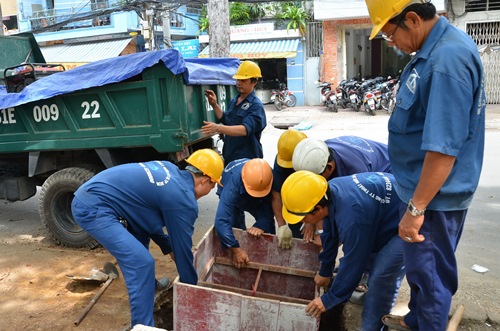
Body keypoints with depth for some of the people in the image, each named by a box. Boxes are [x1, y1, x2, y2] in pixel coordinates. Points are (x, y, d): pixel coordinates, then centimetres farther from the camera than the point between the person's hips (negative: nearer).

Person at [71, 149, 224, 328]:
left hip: (87, 195, 10)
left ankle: (146, 283, 44)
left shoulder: (168, 168, 14)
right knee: (141, 263, -13)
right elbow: (183, 248, -2)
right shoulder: (183, 199, -11)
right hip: (93, 208, -10)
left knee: (141, 228, 28)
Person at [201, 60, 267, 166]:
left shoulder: (256, 105, -16)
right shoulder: (234, 101, 9)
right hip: (229, 157, 8)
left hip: (248, 160, -8)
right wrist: (214, 105, 6)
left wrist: (218, 128, -42)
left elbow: (245, 129, -30)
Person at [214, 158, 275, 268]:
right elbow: (221, 221, -53)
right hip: (233, 196, -1)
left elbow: (271, 208, -30)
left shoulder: (269, 177, -41)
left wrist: (261, 225, -48)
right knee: (235, 226, -14)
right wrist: (236, 249, -53)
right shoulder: (232, 185, -49)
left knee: (268, 226, -11)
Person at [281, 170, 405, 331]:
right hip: (388, 212, 9)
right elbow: (331, 235, 6)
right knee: (369, 257, 22)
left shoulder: (352, 218, -39)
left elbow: (353, 262, -25)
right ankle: (374, 295, 45)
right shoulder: (330, 191, -10)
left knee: (383, 276, -16)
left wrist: (329, 299, -12)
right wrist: (325, 271, 18)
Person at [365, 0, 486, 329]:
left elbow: (444, 147, -29)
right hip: (425, 188, 10)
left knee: (430, 273, 9)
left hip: (435, 196, -10)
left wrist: (416, 208, -24)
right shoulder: (436, 47, 6)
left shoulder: (448, 58, -26)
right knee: (421, 266, 25)